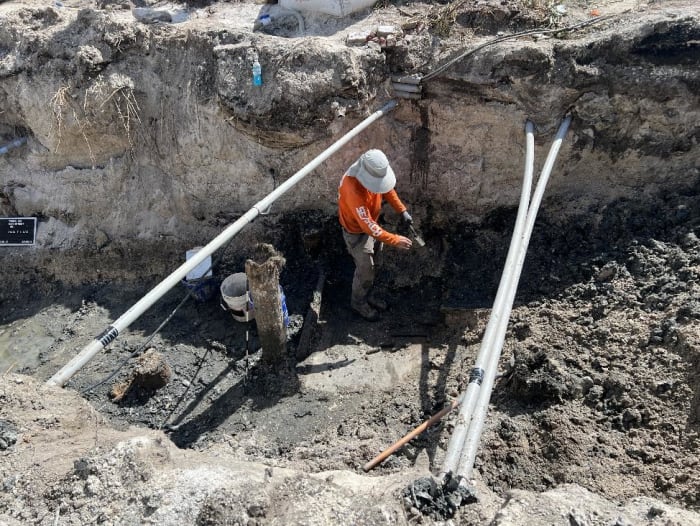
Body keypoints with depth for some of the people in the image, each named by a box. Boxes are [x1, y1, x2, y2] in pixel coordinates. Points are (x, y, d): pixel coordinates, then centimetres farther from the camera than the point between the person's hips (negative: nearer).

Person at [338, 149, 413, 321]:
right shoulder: (353, 189, -42)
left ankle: (366, 295, 45)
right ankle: (358, 302, 33)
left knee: (369, 265, 23)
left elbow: (388, 189, 4)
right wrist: (395, 240, -36)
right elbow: (367, 226, -40)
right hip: (357, 231, -7)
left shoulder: (375, 172, -18)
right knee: (365, 270, 7)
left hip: (371, 224, 7)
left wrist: (402, 210, -4)